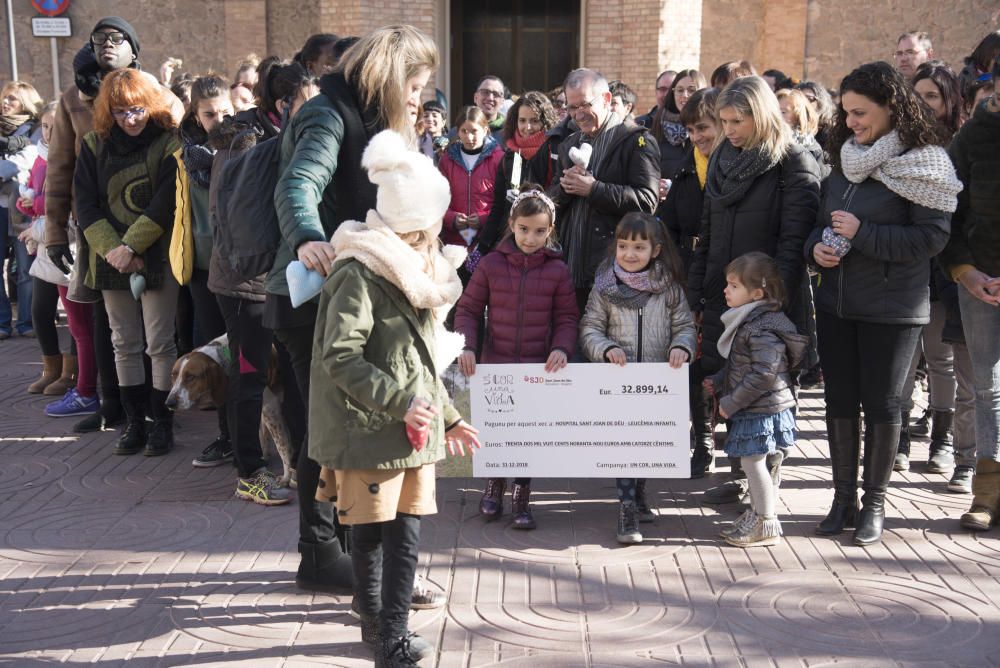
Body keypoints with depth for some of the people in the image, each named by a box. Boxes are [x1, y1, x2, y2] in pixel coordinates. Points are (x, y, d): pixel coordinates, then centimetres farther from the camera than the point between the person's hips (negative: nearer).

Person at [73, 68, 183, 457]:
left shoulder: (169, 145, -6)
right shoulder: (94, 146, 6)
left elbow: (165, 205, -13)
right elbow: (86, 206, 1)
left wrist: (130, 246, -17)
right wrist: (112, 250, -12)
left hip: (157, 259, -4)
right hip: (112, 261, 4)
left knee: (159, 343, 0)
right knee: (124, 344, 9)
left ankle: (162, 421, 10)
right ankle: (134, 420, 18)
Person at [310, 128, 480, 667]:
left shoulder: (417, 273, 15)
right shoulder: (359, 273, -13)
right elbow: (339, 358, -20)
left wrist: (447, 417, 19)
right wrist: (399, 400, -23)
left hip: (413, 430, 7)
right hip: (368, 430, -7)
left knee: (406, 533, 5)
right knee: (371, 532, 5)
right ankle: (379, 620, 24)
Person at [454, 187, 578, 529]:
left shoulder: (557, 270, 0)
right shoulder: (491, 264, -1)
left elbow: (567, 317, 3)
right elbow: (468, 308, 4)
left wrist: (562, 348, -14)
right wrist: (467, 346, -9)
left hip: (539, 366, 0)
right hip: (495, 361, 0)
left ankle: (521, 496, 19)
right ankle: (494, 483, 30)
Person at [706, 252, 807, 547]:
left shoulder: (764, 329, -22)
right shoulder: (745, 321, 11)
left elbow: (763, 375, -26)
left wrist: (731, 403, -21)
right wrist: (718, 382, 10)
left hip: (765, 410, -10)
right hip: (753, 410, 10)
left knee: (753, 462, -2)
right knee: (754, 463, 18)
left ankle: (767, 527, 10)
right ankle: (755, 516, 32)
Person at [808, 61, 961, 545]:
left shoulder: (923, 163, -9)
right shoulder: (846, 159, 10)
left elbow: (931, 237, -16)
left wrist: (862, 233, -19)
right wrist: (816, 246, -4)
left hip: (891, 308, -5)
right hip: (835, 301, 6)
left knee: (881, 404, 5)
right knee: (839, 401, 10)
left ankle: (874, 502, 19)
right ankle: (844, 496, 23)